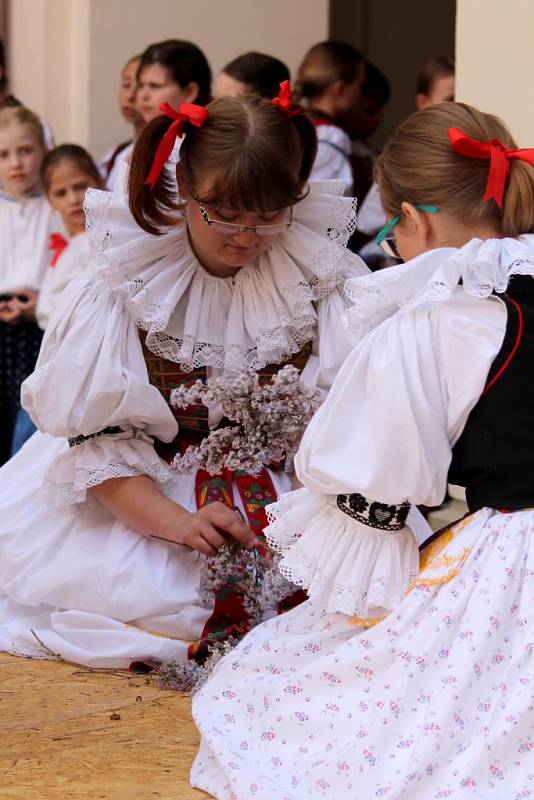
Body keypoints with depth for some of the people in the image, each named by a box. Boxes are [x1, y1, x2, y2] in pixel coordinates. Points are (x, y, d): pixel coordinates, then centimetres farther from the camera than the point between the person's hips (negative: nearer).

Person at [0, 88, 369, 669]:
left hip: (283, 496, 2)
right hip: (144, 492, -1)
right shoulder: (124, 278, -9)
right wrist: (179, 523, -28)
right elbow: (96, 437, -11)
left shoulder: (326, 277, -6)